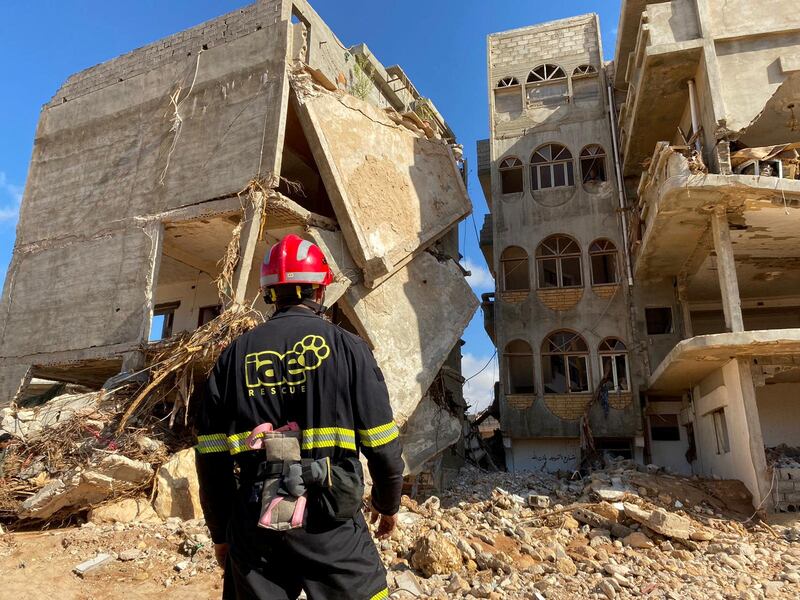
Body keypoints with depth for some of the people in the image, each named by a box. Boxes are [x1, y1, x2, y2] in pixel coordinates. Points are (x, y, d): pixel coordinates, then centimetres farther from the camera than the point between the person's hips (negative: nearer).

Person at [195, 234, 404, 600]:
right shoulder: (347, 347, -6)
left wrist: (220, 531, 16)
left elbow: (211, 455, 4)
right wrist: (388, 502, 14)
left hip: (253, 527, 3)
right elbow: (381, 443, -4)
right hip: (330, 520, -2)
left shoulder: (235, 354, 3)